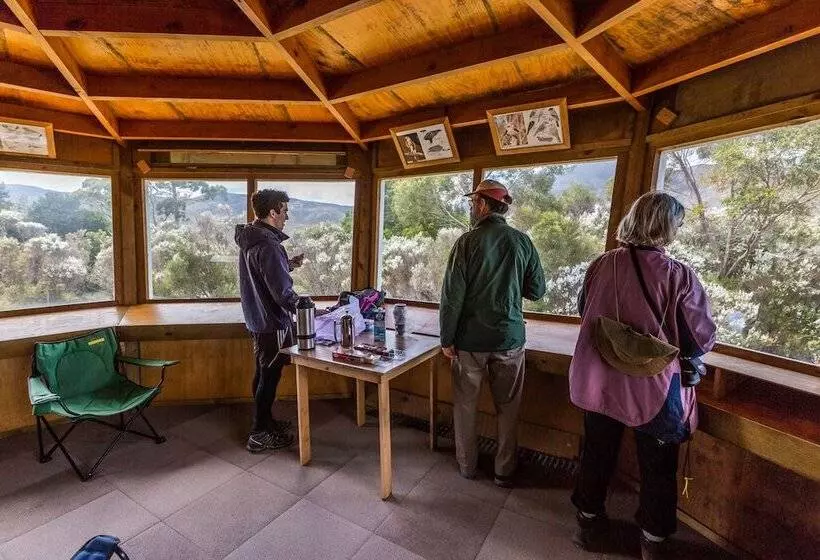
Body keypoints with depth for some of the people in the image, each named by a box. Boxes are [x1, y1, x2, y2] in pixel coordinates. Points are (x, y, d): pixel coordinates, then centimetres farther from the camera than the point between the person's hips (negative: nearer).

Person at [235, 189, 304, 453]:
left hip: (257, 319, 10)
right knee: (269, 377, 3)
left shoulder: (249, 238, 8)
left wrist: (288, 266, 11)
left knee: (263, 374, 20)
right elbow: (282, 292, -26)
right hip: (272, 322, -10)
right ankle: (259, 435, 17)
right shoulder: (267, 245, -24)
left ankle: (265, 420, 37)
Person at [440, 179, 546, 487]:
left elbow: (452, 295, -13)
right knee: (507, 408, 16)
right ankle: (504, 472, 28)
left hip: (470, 339, -2)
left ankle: (467, 465, 30)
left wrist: (447, 339, -4)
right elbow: (537, 290, 4)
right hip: (510, 338, 2)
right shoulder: (522, 242, -3)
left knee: (465, 404, 16)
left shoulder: (468, 241, -11)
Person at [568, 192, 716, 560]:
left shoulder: (601, 265, -11)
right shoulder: (679, 276, -19)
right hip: (655, 389, -2)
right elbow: (702, 340, -11)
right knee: (658, 468, 22)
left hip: (599, 383, 2)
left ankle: (590, 524, 40)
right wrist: (670, 343, 11)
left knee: (597, 456, 22)